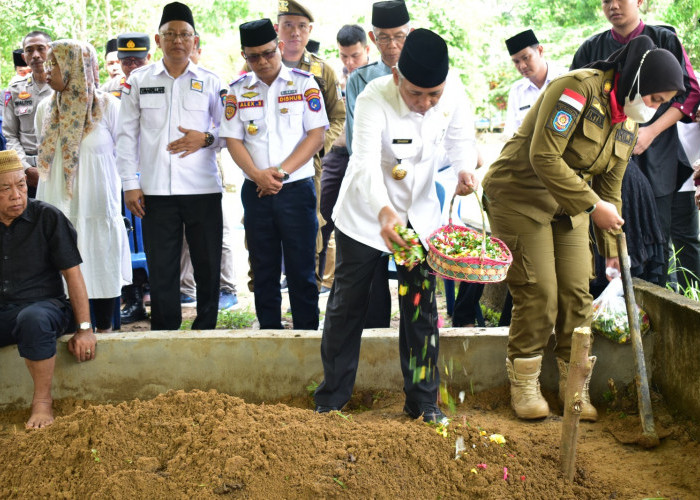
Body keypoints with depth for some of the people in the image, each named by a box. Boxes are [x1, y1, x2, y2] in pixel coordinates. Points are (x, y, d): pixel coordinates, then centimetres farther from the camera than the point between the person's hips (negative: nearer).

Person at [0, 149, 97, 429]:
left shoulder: (47, 218, -2)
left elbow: (72, 274, -3)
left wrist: (84, 329, -7)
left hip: (43, 305, -3)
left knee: (33, 319, -38)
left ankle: (42, 401, -19)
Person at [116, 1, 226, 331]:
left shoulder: (210, 82, 6)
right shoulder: (139, 80, 7)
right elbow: (126, 135, 7)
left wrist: (205, 138, -10)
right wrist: (130, 184, 1)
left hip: (203, 189, 0)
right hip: (156, 190, 0)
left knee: (207, 266, 6)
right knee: (161, 268, 3)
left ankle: (205, 330, 20)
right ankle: (164, 334, 15)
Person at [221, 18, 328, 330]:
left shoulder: (303, 83, 0)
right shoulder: (238, 90, 7)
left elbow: (316, 134, -5)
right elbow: (233, 139, 4)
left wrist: (281, 171, -13)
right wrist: (258, 175, -12)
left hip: (297, 188, -2)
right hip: (256, 191, 3)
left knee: (302, 269, 0)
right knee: (263, 269, 9)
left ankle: (307, 335, 9)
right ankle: (269, 333, 19)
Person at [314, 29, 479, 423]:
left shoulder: (453, 91, -18)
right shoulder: (374, 99, -31)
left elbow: (460, 138, -1)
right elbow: (365, 165, -42)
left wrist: (466, 168, -24)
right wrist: (384, 213, -60)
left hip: (421, 213, 3)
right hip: (367, 214, -3)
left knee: (422, 308, 5)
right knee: (348, 305, 7)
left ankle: (423, 401, 19)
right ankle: (332, 398, 22)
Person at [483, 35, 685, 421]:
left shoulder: (628, 122, 6)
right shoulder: (579, 89, -21)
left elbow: (610, 186, 13)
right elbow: (544, 156, -28)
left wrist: (611, 246, 9)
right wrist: (592, 205, -25)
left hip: (568, 208, 7)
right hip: (520, 198, -7)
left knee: (577, 294, 2)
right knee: (538, 294, -8)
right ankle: (523, 383, 9)